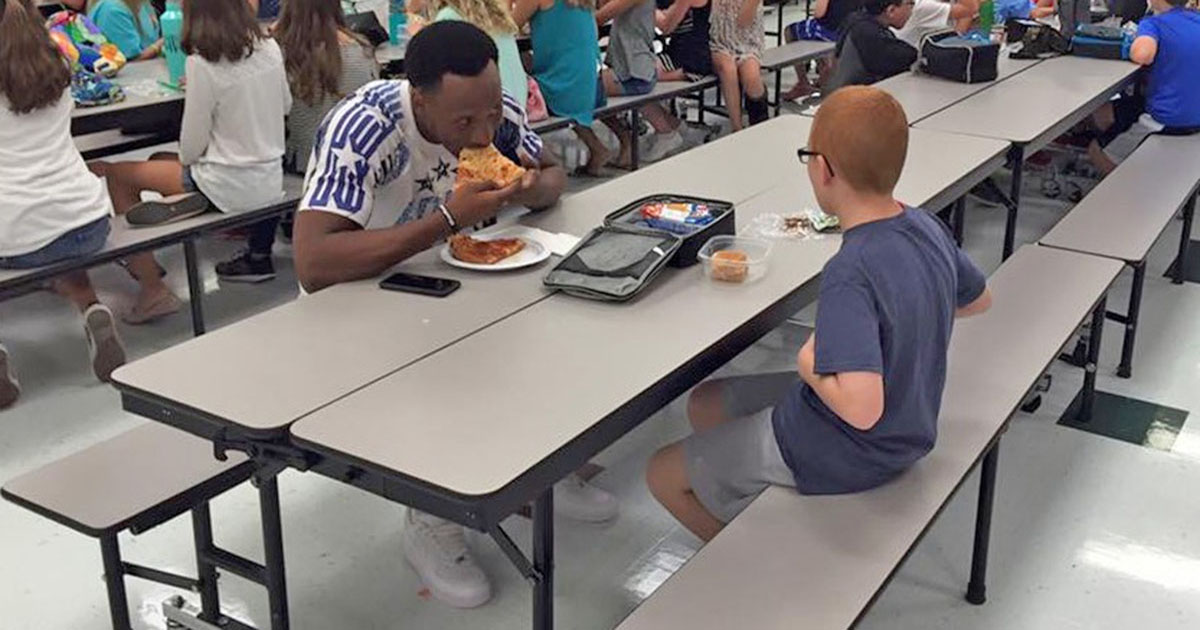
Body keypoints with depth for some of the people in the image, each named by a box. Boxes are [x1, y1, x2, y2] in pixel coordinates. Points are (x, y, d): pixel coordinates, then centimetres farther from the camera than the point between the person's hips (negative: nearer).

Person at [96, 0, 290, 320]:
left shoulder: (203, 63, -19)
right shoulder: (269, 47, -1)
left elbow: (192, 145, -13)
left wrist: (185, 161, 11)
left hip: (232, 189, -7)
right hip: (272, 181, 7)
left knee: (113, 174, 7)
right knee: (159, 160, 26)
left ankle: (153, 289, 6)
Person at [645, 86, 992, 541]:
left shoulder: (850, 273, -33)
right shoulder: (928, 227, -7)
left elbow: (861, 407, -41)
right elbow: (979, 299, 13)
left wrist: (810, 366, -22)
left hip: (845, 456, -9)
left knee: (664, 475, 8)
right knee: (704, 404, 21)